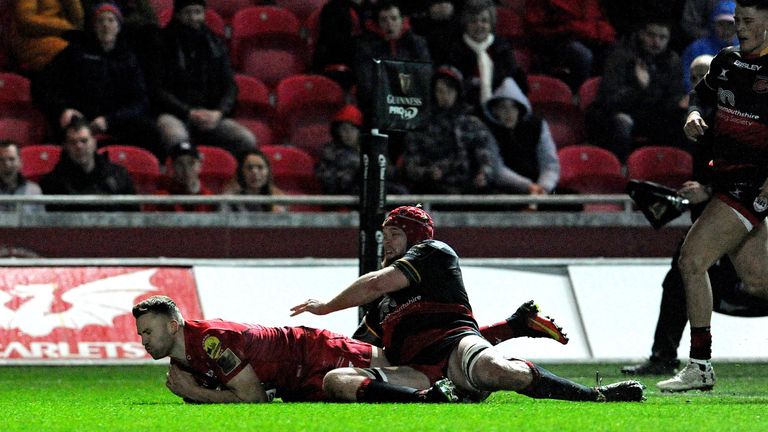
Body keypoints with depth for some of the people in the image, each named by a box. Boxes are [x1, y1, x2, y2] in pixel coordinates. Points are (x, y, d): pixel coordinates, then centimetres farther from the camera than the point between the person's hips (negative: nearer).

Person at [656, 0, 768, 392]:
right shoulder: (727, 61, 9)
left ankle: (700, 366, -10)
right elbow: (703, 92, 28)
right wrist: (695, 115, 5)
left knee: (692, 259, -15)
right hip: (727, 179, 8)